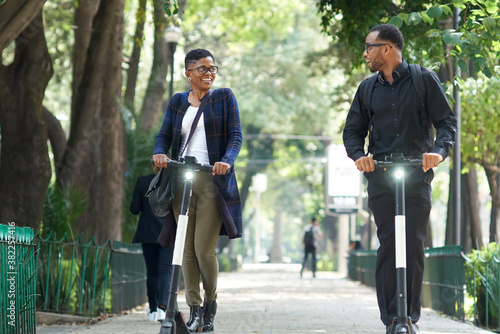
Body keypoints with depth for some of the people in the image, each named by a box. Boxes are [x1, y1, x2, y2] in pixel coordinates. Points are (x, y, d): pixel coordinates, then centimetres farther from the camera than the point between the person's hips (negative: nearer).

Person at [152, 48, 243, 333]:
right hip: (182, 180, 3)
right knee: (187, 248, 0)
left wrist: (227, 160, -21)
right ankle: (195, 309, 6)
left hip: (212, 181, -3)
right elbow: (165, 135, 11)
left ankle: (211, 303, 13)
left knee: (204, 249, -9)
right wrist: (159, 153, -13)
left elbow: (236, 135, -1)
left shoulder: (224, 97, 7)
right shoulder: (177, 102, 16)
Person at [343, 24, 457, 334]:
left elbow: (447, 121, 0)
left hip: (417, 175, -2)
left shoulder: (424, 79, 3)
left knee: (414, 246, -6)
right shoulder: (367, 88, 13)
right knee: (387, 245, -3)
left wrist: (439, 150, -20)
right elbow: (353, 130, 14)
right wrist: (358, 155, -8)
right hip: (380, 177, 2)